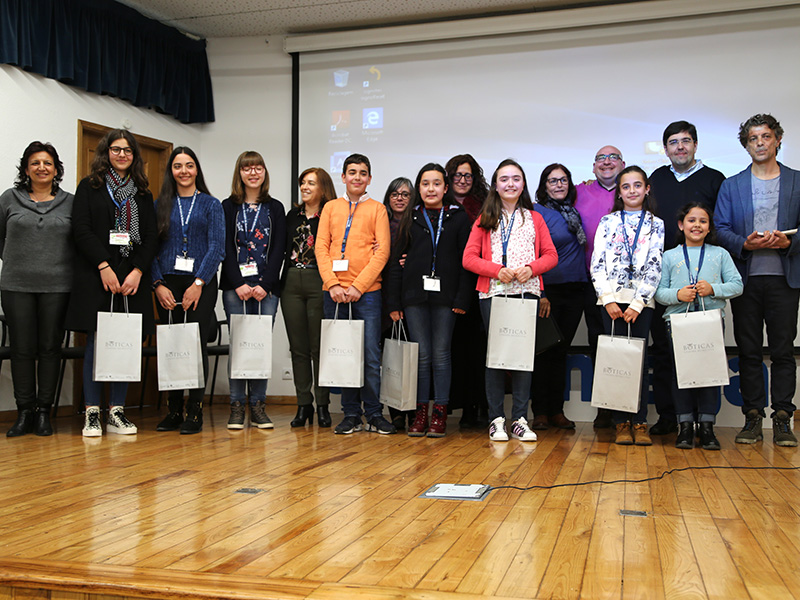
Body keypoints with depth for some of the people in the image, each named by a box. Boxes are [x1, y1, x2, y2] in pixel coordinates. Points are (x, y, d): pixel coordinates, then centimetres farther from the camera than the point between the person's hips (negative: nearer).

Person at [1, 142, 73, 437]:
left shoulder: (70, 203, 6)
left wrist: (61, 265, 5)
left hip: (57, 286, 0)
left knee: (50, 347, 2)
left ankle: (44, 412, 10)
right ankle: (24, 412, 10)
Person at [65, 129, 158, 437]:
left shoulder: (143, 194, 17)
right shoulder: (89, 187, 9)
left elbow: (151, 237, 9)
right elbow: (81, 229, -2)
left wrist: (137, 271, -6)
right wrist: (104, 266, -13)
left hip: (133, 278, 3)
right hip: (96, 277, -2)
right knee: (96, 343, -3)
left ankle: (117, 412, 6)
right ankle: (92, 413, 3)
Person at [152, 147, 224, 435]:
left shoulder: (211, 205, 7)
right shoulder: (161, 205, 12)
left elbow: (216, 248, -2)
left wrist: (198, 283, -11)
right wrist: (158, 284, -6)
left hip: (200, 284, -2)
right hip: (167, 284, 2)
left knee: (196, 344, -5)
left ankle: (195, 412, 2)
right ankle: (173, 410, 12)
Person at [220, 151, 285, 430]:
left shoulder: (275, 208, 12)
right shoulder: (228, 207, 9)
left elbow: (279, 250, 4)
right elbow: (226, 248, 1)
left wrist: (264, 285, -7)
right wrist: (239, 284, -10)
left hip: (266, 288, 1)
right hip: (235, 288, -1)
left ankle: (258, 405, 7)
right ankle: (237, 406, 3)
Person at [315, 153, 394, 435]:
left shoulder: (377, 209, 8)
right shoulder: (331, 207, 14)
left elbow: (382, 251, -2)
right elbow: (321, 247, 6)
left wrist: (358, 286, -11)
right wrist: (333, 284, -7)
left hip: (366, 292, -2)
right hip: (334, 292, 2)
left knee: (371, 356, -2)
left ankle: (374, 414, 9)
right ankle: (351, 414, 14)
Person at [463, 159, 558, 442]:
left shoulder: (534, 219, 16)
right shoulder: (485, 220, 12)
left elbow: (551, 255, 11)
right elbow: (469, 258, 4)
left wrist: (531, 268, -9)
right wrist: (497, 270, -11)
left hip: (527, 292, 1)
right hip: (493, 294, -1)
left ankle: (520, 419, 4)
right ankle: (496, 419, 4)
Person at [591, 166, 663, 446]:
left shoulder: (656, 224, 10)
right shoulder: (608, 222, 10)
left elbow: (654, 267, 2)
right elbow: (597, 263, 3)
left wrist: (638, 303, -8)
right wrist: (609, 300, -6)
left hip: (642, 302, 0)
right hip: (612, 300, 0)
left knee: (639, 358, -2)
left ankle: (640, 422, 4)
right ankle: (620, 423, 4)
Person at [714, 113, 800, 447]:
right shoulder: (731, 186, 11)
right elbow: (720, 229, 4)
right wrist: (745, 244, -14)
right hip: (746, 278, 1)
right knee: (748, 351, 4)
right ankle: (752, 417, 11)